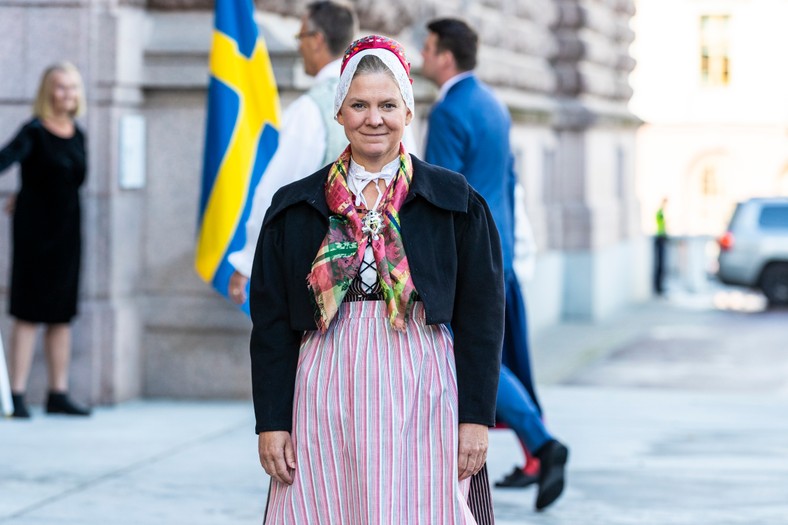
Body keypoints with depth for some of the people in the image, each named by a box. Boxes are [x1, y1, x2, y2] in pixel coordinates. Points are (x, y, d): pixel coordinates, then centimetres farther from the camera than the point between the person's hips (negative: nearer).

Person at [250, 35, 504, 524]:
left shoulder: (454, 201, 5)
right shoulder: (295, 208, 10)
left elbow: (481, 315, 3)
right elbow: (270, 323, 9)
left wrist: (477, 418, -3)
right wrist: (271, 422, 2)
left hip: (422, 398, -1)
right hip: (326, 403, 2)